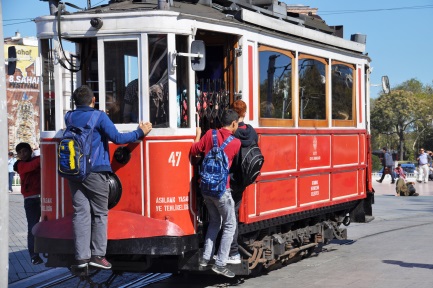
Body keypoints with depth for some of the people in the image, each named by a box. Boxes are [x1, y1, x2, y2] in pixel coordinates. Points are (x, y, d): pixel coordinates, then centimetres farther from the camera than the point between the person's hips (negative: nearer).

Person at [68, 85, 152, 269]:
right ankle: (97, 255, 1)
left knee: (80, 213, 2)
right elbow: (117, 138, -8)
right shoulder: (99, 117, -4)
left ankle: (81, 256, -2)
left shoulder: (70, 118, 12)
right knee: (99, 213, 4)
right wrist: (140, 133, 2)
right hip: (95, 172, -5)